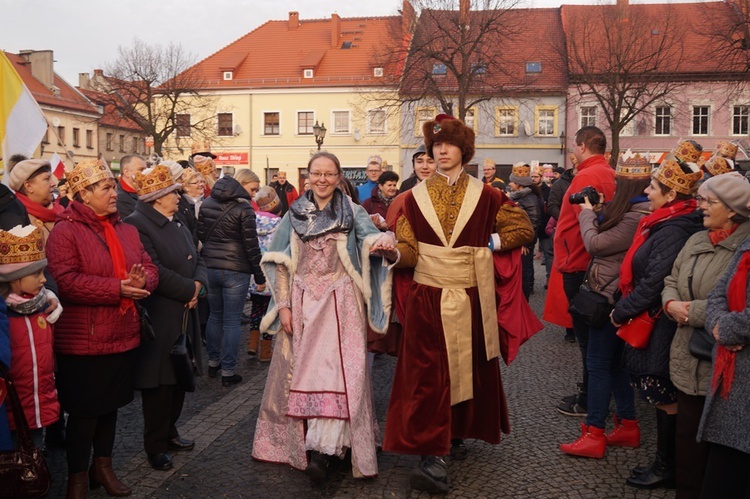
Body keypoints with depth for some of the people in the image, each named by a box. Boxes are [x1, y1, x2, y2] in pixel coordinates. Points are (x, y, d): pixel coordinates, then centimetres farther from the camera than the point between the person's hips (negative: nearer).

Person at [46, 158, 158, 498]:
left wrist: (141, 281, -16)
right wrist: (118, 288, -25)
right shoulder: (65, 231, -11)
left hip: (123, 336, 7)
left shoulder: (127, 230, 10)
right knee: (84, 410, 5)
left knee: (111, 405, 18)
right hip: (84, 341, -6)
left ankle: (103, 465, 35)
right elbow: (67, 282, -23)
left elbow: (150, 270, 8)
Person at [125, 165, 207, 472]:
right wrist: (190, 289, -14)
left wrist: (199, 284, -6)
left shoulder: (177, 224, 16)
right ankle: (156, 445, 16)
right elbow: (155, 272, -23)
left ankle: (168, 432, 31)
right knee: (159, 383, 1)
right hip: (158, 320, -8)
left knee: (179, 378, 14)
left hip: (184, 316, 8)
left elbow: (197, 261, 14)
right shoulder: (137, 225, -14)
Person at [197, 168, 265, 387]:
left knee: (215, 315, 19)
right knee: (232, 321, 1)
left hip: (210, 268, 6)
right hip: (235, 271, -6)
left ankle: (213, 362, 30)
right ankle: (228, 372, 5)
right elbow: (251, 246, -11)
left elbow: (201, 235, 13)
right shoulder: (244, 209, -12)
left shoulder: (207, 203, 8)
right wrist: (259, 276, -4)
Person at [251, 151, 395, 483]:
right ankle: (309, 444, 21)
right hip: (302, 304, 3)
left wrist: (385, 245, -40)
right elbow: (279, 263, 6)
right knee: (303, 370, 7)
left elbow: (373, 239, -16)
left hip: (340, 305, -2)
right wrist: (283, 305, -2)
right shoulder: (294, 214, 6)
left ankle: (324, 446, -4)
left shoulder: (353, 213, 1)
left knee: (338, 370, -8)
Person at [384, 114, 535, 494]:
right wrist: (392, 250, -21)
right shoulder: (416, 197, 3)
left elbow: (523, 228, 11)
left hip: (471, 298, 1)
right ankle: (432, 455, -3)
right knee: (428, 374, -5)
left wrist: (491, 244, 1)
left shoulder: (484, 195, 4)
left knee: (468, 368, 10)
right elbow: (408, 250, -1)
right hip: (428, 297, -1)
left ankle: (458, 433, 31)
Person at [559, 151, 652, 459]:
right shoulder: (638, 211, 9)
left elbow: (595, 244, -18)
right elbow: (607, 237, 12)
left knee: (598, 363, -4)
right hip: (615, 296, 10)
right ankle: (628, 426, 25)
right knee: (615, 362, 16)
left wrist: (587, 212, -3)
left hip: (610, 296, -10)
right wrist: (597, 212, 4)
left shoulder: (635, 217, -22)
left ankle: (594, 435, 3)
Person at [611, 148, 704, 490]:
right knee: (664, 397, 16)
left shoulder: (673, 232, -21)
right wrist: (625, 309, 10)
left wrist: (621, 312, -13)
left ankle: (666, 469, 17)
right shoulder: (664, 224, 10)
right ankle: (664, 463, 28)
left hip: (661, 328, -10)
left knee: (664, 398, 3)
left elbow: (654, 283, -24)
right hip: (653, 322, 10)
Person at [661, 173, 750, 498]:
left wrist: (692, 311, -18)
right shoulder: (696, 240, 10)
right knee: (688, 441, 17)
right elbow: (671, 282, 16)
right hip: (689, 361, 7)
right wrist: (671, 304, -5)